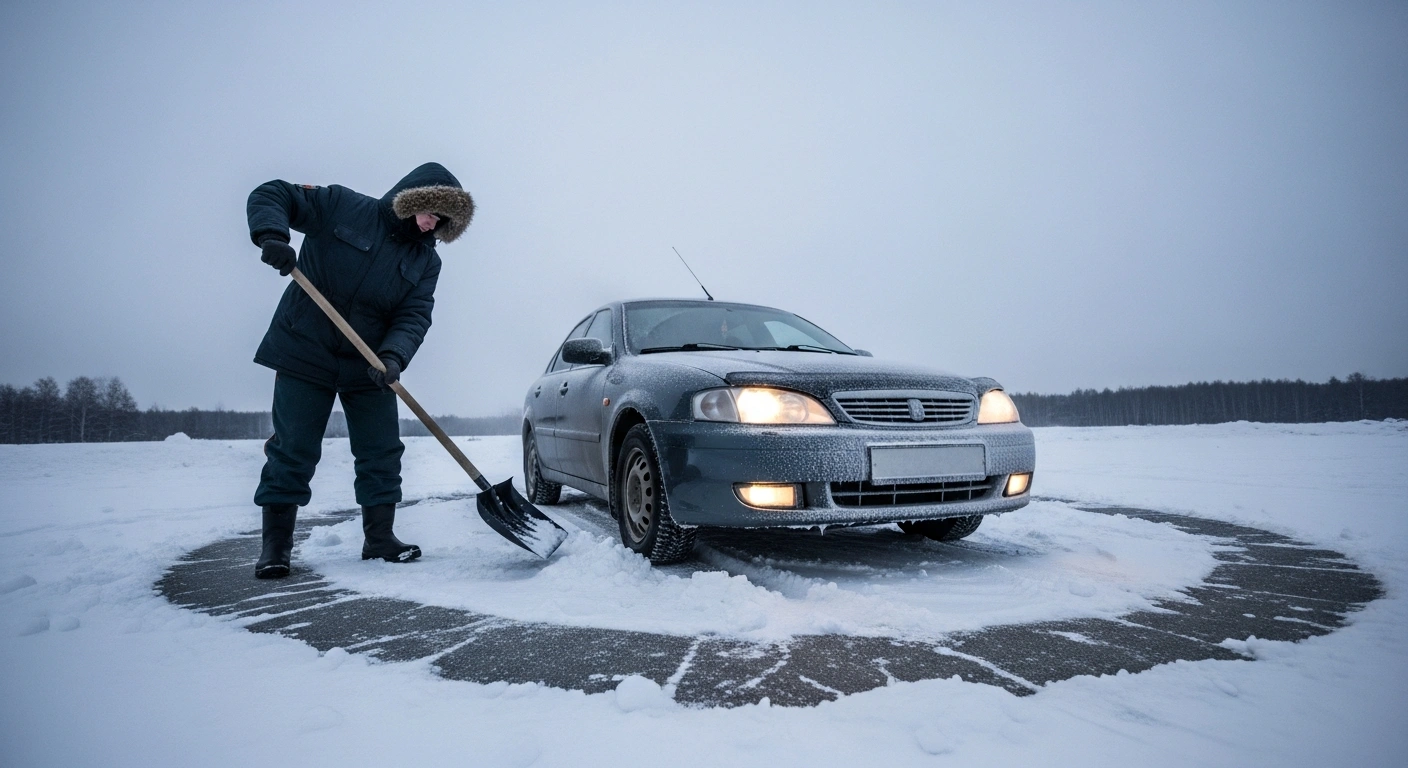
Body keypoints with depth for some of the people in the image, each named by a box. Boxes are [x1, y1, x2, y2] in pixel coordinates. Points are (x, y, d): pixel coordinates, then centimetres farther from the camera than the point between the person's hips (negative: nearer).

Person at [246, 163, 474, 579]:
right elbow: (271, 195, -6)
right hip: (305, 353, -4)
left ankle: (380, 537, 16)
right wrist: (271, 236, -27)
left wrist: (393, 356, -27)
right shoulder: (343, 206, -7)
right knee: (292, 451, 0)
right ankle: (275, 545, 12)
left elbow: (414, 317, -8)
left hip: (369, 366, 4)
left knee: (382, 452, 3)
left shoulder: (426, 261, 1)